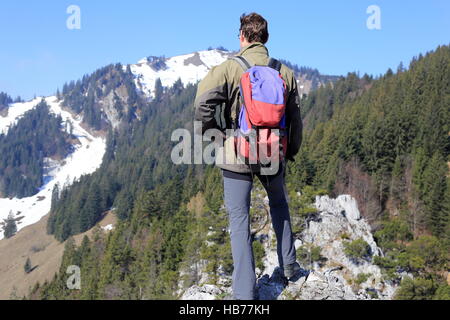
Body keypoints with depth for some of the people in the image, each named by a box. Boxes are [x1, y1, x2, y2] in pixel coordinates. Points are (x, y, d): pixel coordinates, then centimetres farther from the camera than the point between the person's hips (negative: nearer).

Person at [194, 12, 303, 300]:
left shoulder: (229, 68, -10)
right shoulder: (285, 72, 1)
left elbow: (203, 104, -19)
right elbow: (295, 118, 7)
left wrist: (214, 135, -1)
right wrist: (292, 150, 22)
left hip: (237, 156, -3)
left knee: (239, 219, 4)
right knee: (279, 203, 28)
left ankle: (245, 292, 5)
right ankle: (289, 265, 37)